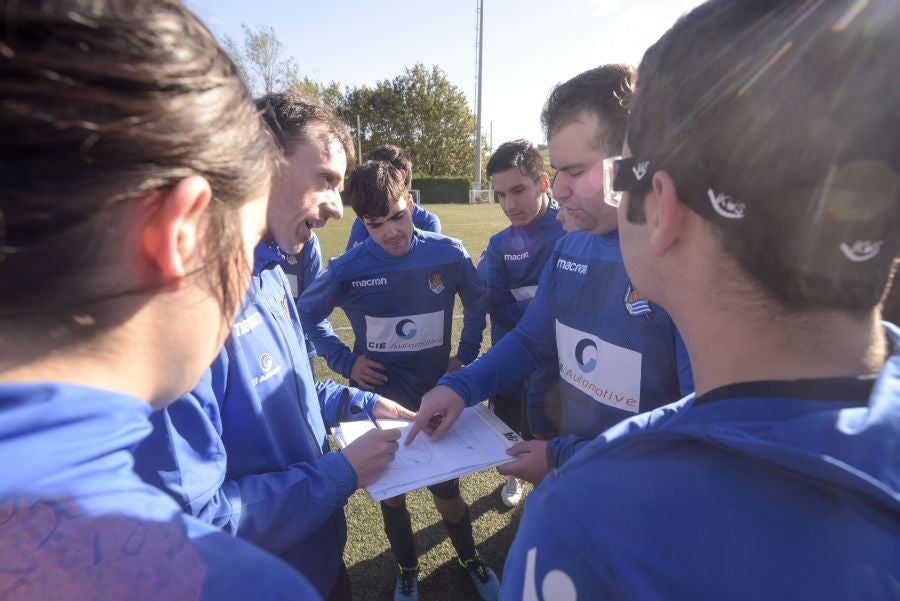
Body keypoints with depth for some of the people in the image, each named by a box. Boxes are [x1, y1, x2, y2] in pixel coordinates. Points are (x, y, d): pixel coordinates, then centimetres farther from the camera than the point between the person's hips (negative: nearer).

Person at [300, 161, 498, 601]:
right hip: (378, 400, 1)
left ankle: (470, 559, 45)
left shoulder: (448, 254, -12)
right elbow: (305, 316, 2)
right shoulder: (347, 269, -14)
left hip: (436, 395, 0)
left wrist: (466, 355, 0)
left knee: (446, 491, 13)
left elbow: (477, 303, 6)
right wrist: (344, 361, -6)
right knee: (390, 493, 18)